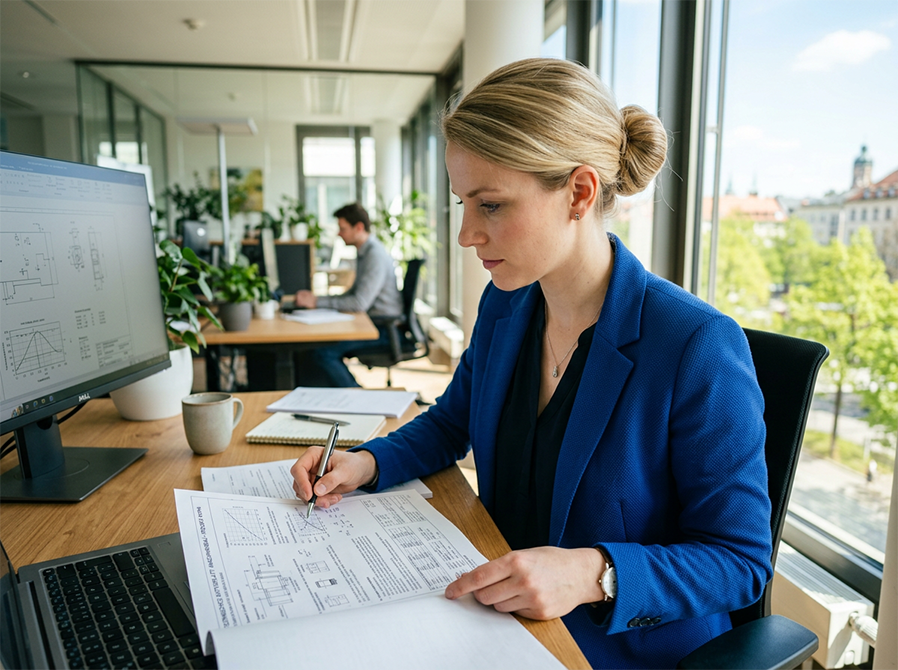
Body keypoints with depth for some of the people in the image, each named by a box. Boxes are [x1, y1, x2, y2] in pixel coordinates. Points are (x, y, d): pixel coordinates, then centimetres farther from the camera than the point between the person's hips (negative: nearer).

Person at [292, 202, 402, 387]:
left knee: (323, 352, -19)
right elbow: (354, 293, 20)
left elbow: (360, 303, -25)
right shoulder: (365, 252, 14)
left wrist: (317, 301, -18)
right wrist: (317, 299, 6)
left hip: (383, 328, -10)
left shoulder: (376, 256, -18)